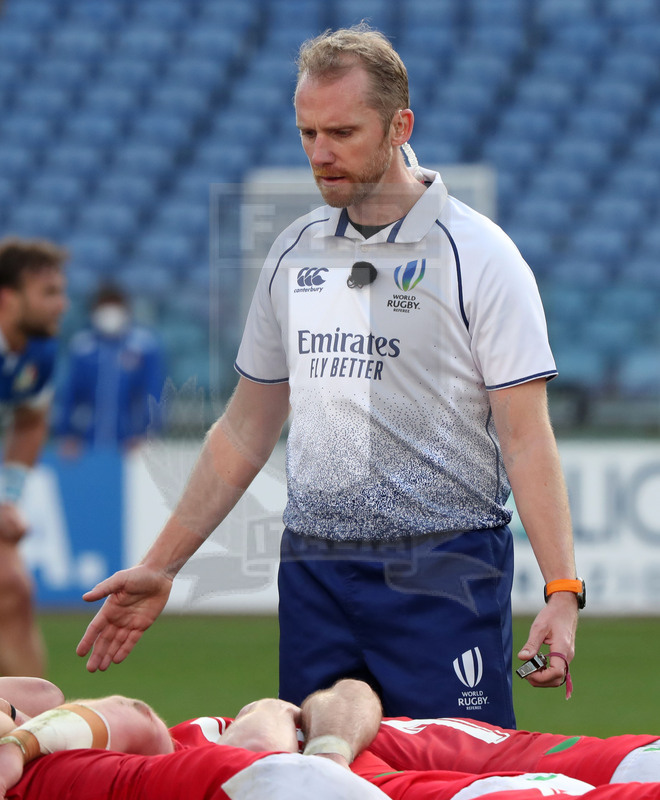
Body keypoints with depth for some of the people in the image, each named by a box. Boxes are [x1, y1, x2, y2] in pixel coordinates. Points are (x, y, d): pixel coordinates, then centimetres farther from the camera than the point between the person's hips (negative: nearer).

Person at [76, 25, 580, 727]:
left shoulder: (478, 256, -4)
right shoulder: (293, 253, 12)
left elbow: (525, 436, -9)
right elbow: (247, 428, 19)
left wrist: (562, 591, -19)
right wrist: (160, 567, 15)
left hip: (444, 572, -5)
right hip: (314, 569, 5)